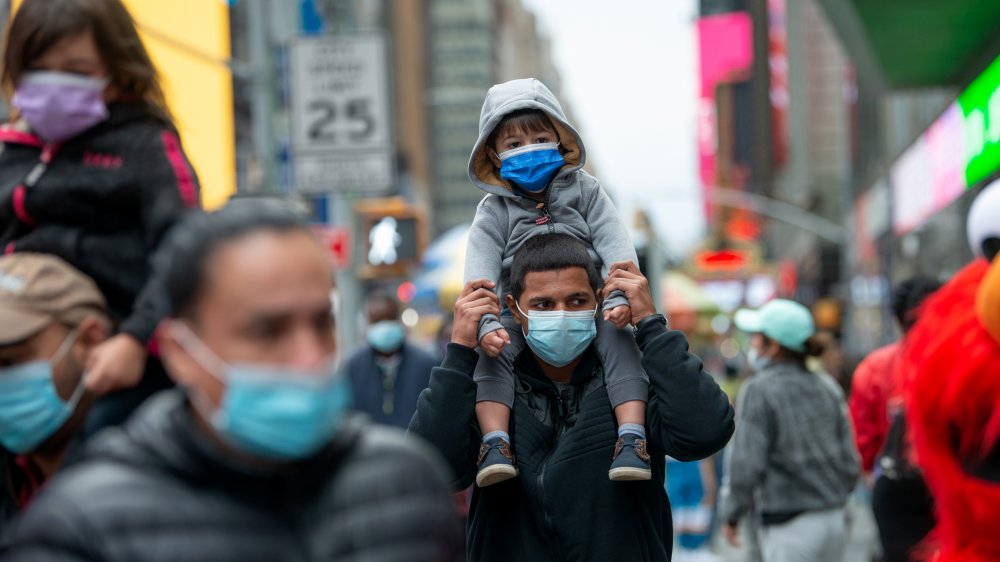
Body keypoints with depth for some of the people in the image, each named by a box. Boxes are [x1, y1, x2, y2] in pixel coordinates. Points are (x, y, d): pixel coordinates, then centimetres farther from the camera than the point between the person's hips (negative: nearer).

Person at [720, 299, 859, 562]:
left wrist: (730, 515, 0)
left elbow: (746, 464, -14)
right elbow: (850, 459, 10)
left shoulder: (759, 391, -10)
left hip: (790, 527, -7)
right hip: (834, 519, 7)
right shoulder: (827, 387, 8)